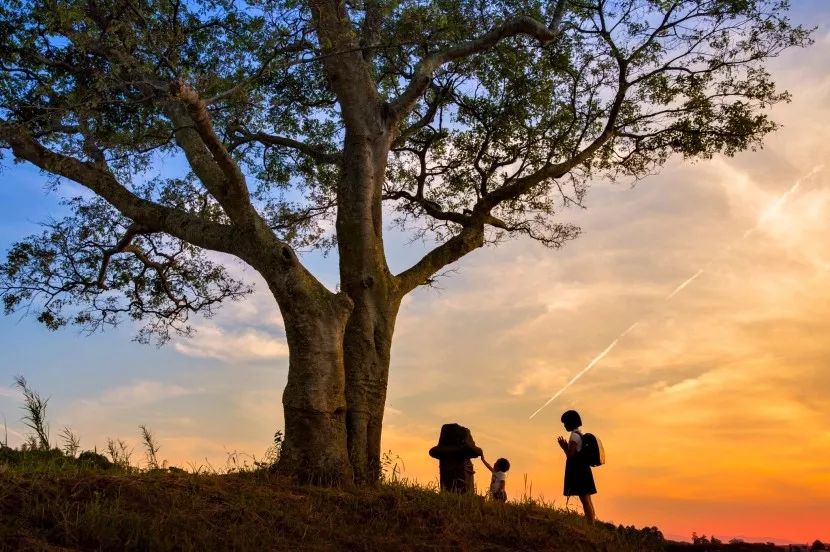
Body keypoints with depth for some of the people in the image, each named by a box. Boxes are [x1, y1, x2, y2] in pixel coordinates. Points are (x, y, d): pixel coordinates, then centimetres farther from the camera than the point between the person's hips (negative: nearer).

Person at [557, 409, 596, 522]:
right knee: (587, 500, 11)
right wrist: (566, 447, 15)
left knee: (585, 500, -10)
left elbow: (571, 455, -18)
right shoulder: (580, 434, 15)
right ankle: (592, 524, 14)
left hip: (578, 471, -10)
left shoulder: (574, 435, -13)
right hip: (583, 469, 10)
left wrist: (564, 447, -3)